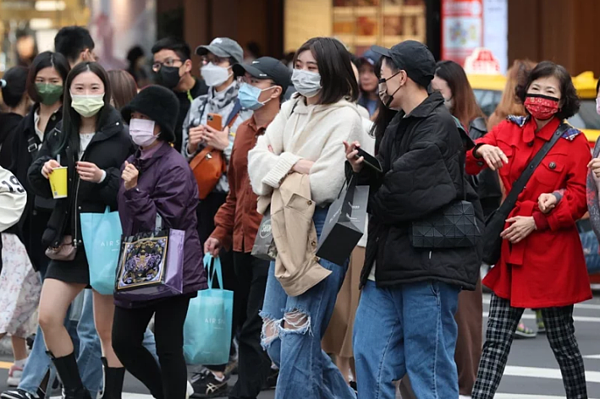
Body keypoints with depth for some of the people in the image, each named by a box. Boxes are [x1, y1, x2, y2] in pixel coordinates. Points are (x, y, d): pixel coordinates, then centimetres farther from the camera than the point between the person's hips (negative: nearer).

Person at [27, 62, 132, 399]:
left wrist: (103, 178, -27)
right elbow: (40, 186, 13)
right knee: (48, 318, -2)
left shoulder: (122, 136, -7)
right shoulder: (60, 136, 9)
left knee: (108, 330, 1)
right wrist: (45, 172, -8)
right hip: (69, 240, 5)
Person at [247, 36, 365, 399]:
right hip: (288, 231, 8)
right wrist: (293, 165, -14)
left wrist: (283, 179, -5)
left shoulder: (345, 117, -10)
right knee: (275, 340, 12)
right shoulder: (291, 110, 13)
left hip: (323, 231, -8)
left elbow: (324, 185, -18)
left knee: (298, 341, -7)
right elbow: (257, 157, 2)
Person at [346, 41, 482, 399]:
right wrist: (362, 168, -4)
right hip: (389, 261, 9)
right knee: (370, 356, 7)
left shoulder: (440, 126, -12)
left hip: (429, 261, -9)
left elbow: (404, 188, -18)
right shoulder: (399, 125, 18)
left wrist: (377, 205, 1)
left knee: (430, 366, -3)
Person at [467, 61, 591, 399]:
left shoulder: (575, 143, -3)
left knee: (562, 340, 6)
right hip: (511, 250, 3)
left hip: (553, 253, -3)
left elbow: (579, 200, -7)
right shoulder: (509, 131, 7)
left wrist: (536, 221, -16)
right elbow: (467, 165, 0)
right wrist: (481, 150, -22)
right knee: (496, 339, 2)